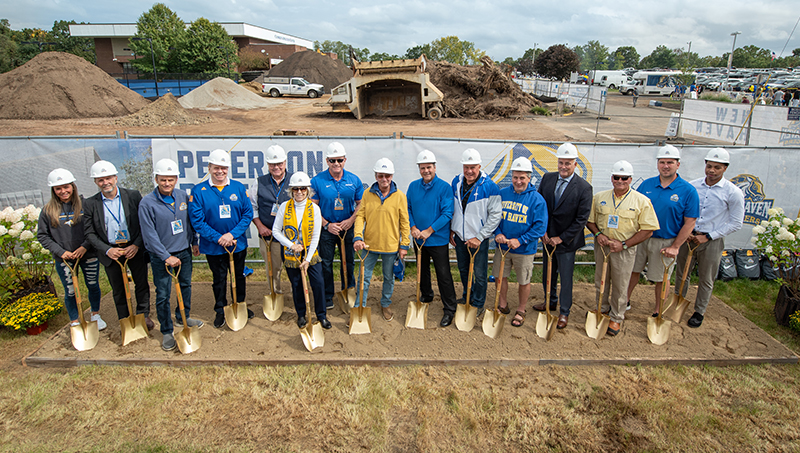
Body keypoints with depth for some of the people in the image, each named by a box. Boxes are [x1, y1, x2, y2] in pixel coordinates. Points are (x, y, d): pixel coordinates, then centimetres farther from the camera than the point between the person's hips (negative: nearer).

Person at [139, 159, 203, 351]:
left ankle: (183, 317, 41)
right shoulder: (147, 203, -14)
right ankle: (166, 332, 17)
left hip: (184, 251, 5)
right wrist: (166, 256, -18)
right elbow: (149, 234, -15)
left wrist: (194, 242, 13)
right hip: (161, 257, -5)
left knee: (186, 285, 20)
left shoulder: (183, 196, 0)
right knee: (163, 295, 3)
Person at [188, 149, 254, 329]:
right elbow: (197, 221, -12)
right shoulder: (199, 191, -8)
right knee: (219, 279, 14)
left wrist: (232, 234, -17)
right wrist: (218, 238, -19)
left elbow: (248, 214, -5)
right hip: (213, 246, -1)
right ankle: (220, 310, 32)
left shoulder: (239, 187, -3)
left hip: (238, 244, 2)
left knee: (239, 276, 17)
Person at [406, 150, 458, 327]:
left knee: (443, 275, -2)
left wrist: (429, 231, -17)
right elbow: (408, 208, 7)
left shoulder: (444, 187, -12)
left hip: (438, 239, -5)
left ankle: (449, 309, 8)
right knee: (422, 270, 21)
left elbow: (447, 213, -15)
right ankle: (426, 295, 44)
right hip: (418, 239, 5)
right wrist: (413, 227, -9)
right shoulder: (413, 186, 3)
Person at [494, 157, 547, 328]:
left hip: (524, 250, -3)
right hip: (502, 246, 3)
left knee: (524, 281, 11)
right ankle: (503, 305, 36)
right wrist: (497, 233, -11)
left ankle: (521, 310, 31)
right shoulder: (502, 193, 0)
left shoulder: (536, 199, -12)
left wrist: (520, 240, -20)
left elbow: (540, 226, -13)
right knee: (500, 277, 14)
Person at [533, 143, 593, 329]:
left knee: (566, 278, 7)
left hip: (566, 241, -4)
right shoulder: (547, 178, -2)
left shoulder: (584, 187, -15)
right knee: (548, 273, 20)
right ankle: (551, 302, 42)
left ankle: (564, 312, 25)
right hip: (548, 237, 5)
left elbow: (582, 219, -14)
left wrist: (562, 238, -15)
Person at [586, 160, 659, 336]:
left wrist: (623, 244, -15)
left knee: (620, 287, 7)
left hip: (624, 250, -3)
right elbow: (590, 220, 12)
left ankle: (616, 319, 24)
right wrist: (598, 233, -9)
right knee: (600, 282, 15)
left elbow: (648, 229, -8)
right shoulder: (599, 197, 3)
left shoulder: (641, 201, -7)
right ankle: (602, 311, 36)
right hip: (602, 247, 3)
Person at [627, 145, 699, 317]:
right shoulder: (646, 184, 0)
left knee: (661, 278, 10)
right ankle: (625, 301, 32)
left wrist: (675, 247, -12)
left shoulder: (688, 191, -10)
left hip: (665, 242, -3)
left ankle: (658, 312, 27)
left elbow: (689, 222, -9)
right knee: (633, 270, 13)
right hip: (640, 237, 3)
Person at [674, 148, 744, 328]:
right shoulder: (693, 186, -1)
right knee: (681, 274, 12)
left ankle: (699, 311, 26)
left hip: (712, 241, -2)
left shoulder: (733, 193, -9)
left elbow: (736, 223, -6)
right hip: (688, 237, 3)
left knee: (706, 280, 10)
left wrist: (707, 237, -11)